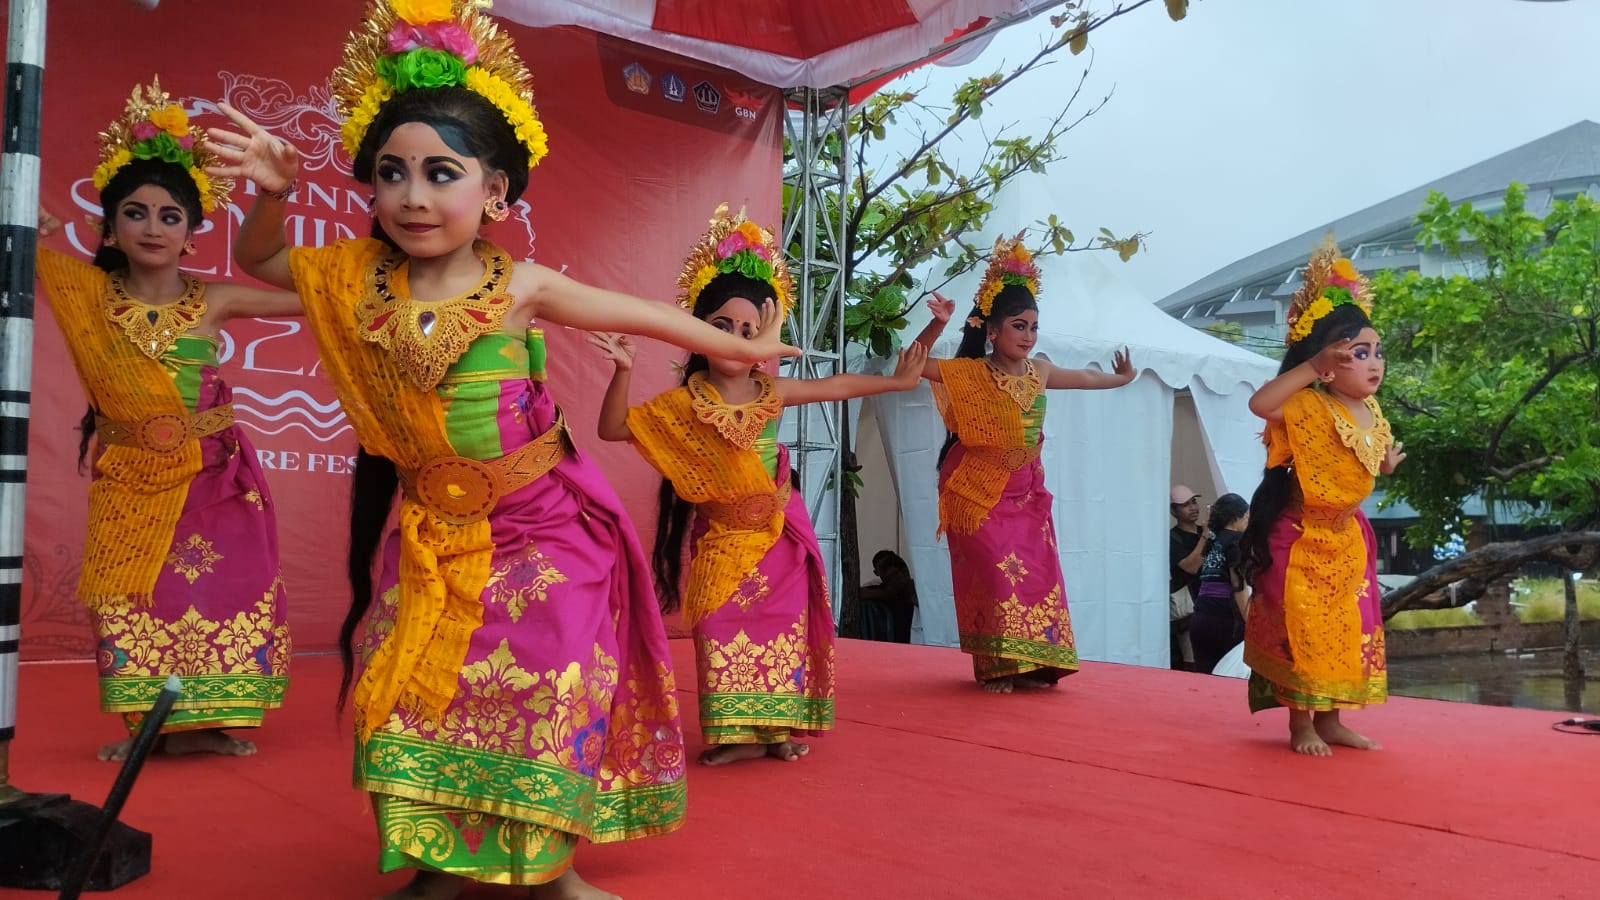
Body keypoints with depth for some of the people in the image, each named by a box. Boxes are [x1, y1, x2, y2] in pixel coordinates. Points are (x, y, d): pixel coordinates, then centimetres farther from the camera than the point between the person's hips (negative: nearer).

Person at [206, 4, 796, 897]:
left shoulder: (520, 286, -12)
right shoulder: (357, 278, -3)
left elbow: (644, 314, -2)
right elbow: (258, 260, 14)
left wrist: (742, 348, 7)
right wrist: (273, 193, -7)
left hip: (537, 524, -3)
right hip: (429, 530, 3)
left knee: (545, 691, -3)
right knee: (415, 692, 3)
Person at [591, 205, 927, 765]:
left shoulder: (772, 393, -3)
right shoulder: (683, 402, -10)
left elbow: (839, 386, 9)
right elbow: (613, 428, -13)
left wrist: (898, 381, 11)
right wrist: (622, 372, -27)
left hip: (778, 535, 3)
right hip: (723, 540, -2)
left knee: (782, 630, 6)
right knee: (724, 635, -5)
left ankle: (780, 727, 17)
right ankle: (737, 733, 6)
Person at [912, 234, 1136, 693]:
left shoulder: (1039, 372, 5)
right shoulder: (971, 373, -11)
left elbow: (1082, 377, 26)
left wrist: (1121, 378, 42)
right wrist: (937, 325, -33)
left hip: (1026, 492, 6)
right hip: (980, 492, -6)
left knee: (1035, 574, 4)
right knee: (995, 571, -11)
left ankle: (1027, 664, 13)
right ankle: (995, 667, -2)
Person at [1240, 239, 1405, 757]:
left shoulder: (1373, 416, 3)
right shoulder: (1309, 407, -20)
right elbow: (1260, 403, -39)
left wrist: (1386, 465, 2)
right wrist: (1311, 367, -38)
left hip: (1347, 536, 8)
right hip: (1301, 535, -8)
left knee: (1347, 628, 11)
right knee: (1302, 626, -3)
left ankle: (1329, 720, 23)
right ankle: (1301, 723, 11)